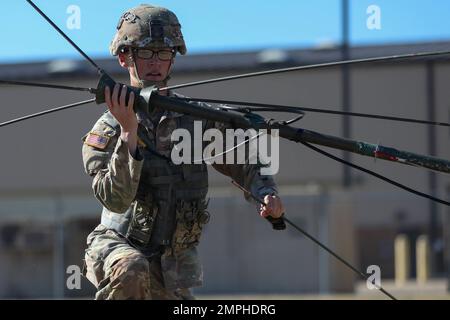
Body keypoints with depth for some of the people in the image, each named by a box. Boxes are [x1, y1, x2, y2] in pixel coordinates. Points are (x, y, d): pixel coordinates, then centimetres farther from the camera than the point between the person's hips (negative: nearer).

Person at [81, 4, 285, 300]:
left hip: (174, 266, 4)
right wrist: (128, 132, -35)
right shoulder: (106, 130, -10)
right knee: (130, 270, -37)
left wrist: (267, 193, -14)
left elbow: (244, 164, 8)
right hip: (118, 245, -4)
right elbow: (116, 200, -25)